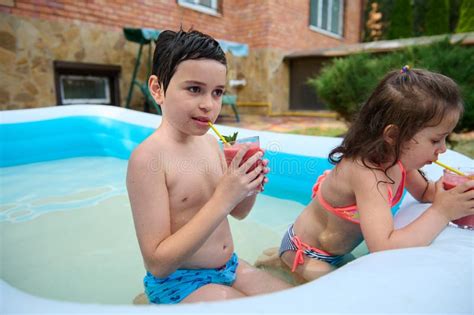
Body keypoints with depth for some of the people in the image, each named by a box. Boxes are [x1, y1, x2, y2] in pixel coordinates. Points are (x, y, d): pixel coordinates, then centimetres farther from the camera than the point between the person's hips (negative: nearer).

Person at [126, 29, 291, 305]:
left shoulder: (211, 141, -2)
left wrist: (250, 186, -14)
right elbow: (158, 264, -24)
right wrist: (222, 200, -31)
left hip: (229, 267, 6)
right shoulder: (148, 156, -23)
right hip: (179, 283, -6)